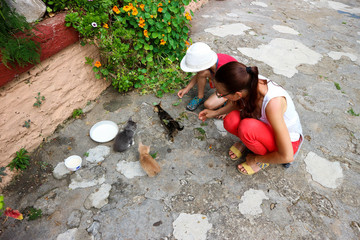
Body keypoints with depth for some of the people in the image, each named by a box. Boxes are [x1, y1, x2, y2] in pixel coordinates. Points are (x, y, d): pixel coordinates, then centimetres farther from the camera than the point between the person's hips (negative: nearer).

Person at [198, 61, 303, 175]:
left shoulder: (272, 103, -39)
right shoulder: (249, 82, -21)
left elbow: (287, 156, -31)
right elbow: (239, 103, 8)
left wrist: (256, 159, -16)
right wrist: (215, 112, 3)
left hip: (289, 141, -5)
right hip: (266, 126, 5)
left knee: (246, 127, -35)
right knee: (230, 122, -23)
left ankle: (262, 159, -4)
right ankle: (247, 141, 9)